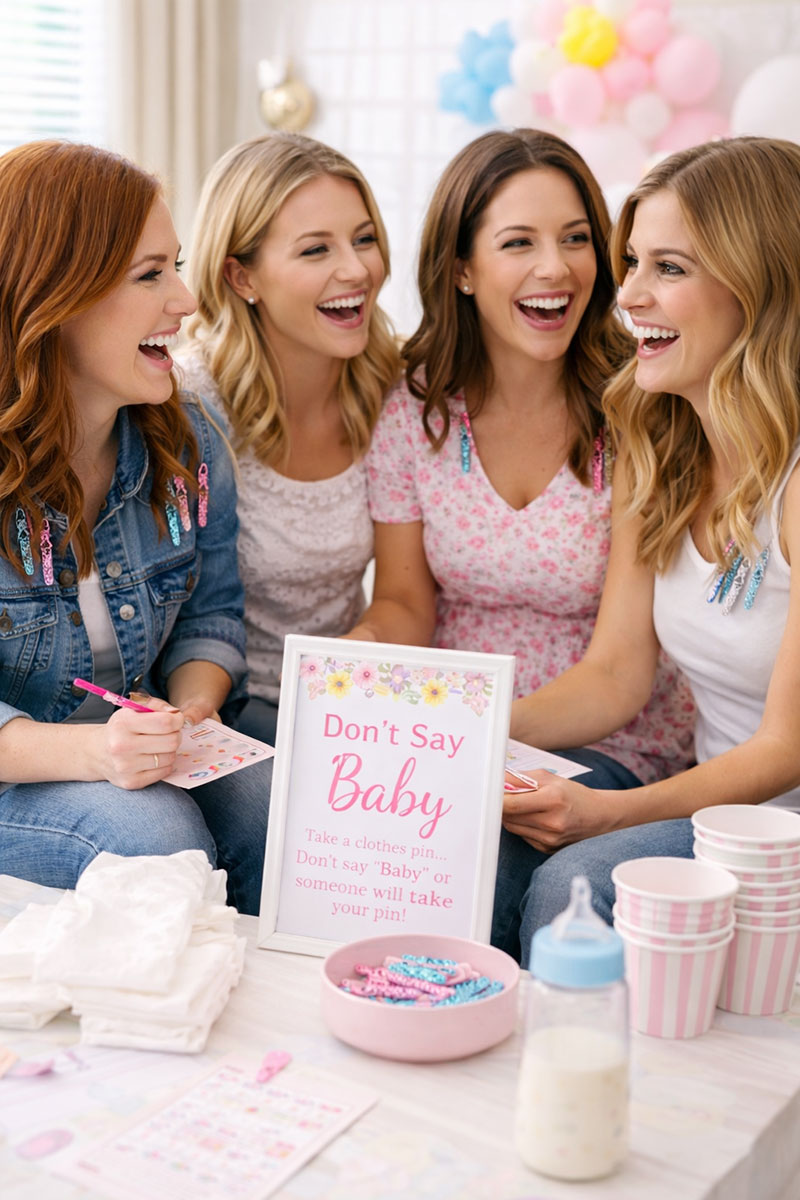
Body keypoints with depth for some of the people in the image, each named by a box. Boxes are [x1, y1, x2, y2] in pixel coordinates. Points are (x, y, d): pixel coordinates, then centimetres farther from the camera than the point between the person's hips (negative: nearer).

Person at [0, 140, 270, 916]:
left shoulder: (187, 443, -1)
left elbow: (211, 615, 8)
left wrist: (192, 709, -14)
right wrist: (86, 750, -36)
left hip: (148, 760, 5)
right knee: (154, 837, -31)